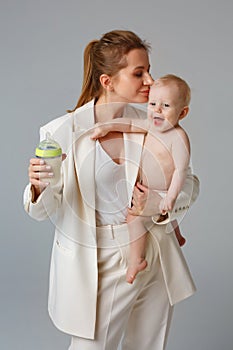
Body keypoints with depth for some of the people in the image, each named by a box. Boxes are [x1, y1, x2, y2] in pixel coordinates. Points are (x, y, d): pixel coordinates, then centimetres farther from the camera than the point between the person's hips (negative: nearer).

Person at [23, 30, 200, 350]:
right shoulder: (65, 131, -15)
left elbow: (189, 182, 3)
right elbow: (44, 210, -9)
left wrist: (161, 204, -17)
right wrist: (38, 187, -32)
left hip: (152, 259, 4)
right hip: (96, 266, -4)